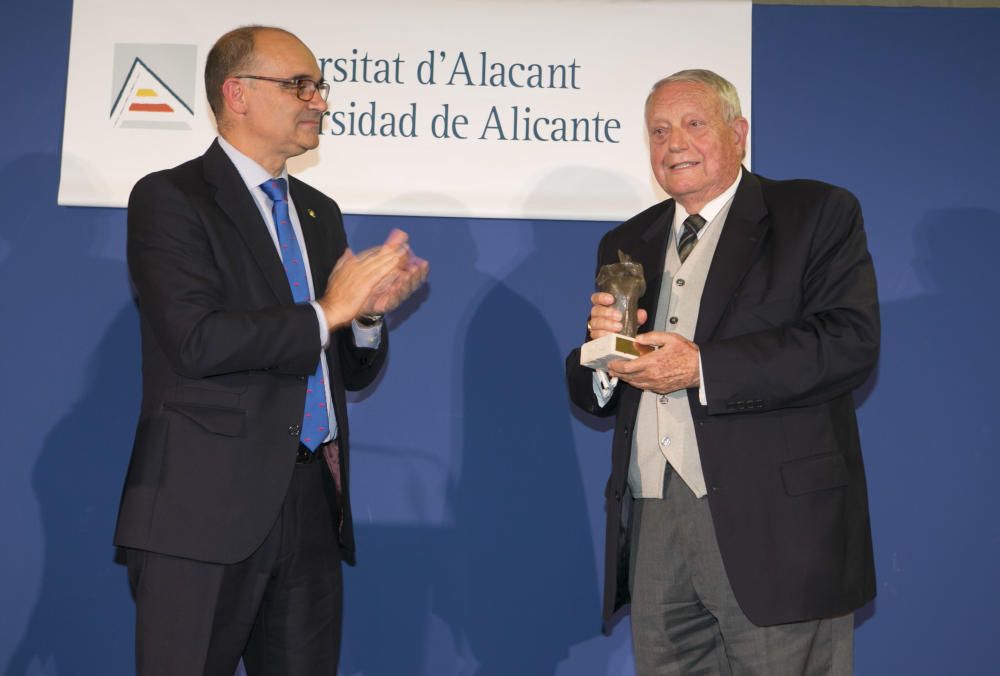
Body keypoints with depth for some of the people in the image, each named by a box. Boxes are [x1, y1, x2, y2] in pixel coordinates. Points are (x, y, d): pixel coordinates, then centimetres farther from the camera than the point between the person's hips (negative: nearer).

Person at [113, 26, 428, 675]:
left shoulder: (320, 212, 16)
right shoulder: (170, 198, -4)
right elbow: (195, 341, -19)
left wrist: (368, 313, -4)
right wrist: (324, 313, -11)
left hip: (315, 504, 6)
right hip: (207, 505, -6)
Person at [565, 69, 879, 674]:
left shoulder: (818, 214, 2)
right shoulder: (627, 245, 17)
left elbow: (852, 342, -13)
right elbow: (590, 395, 16)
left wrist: (702, 368, -17)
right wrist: (602, 347, -7)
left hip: (775, 524, -4)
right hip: (653, 530, 5)